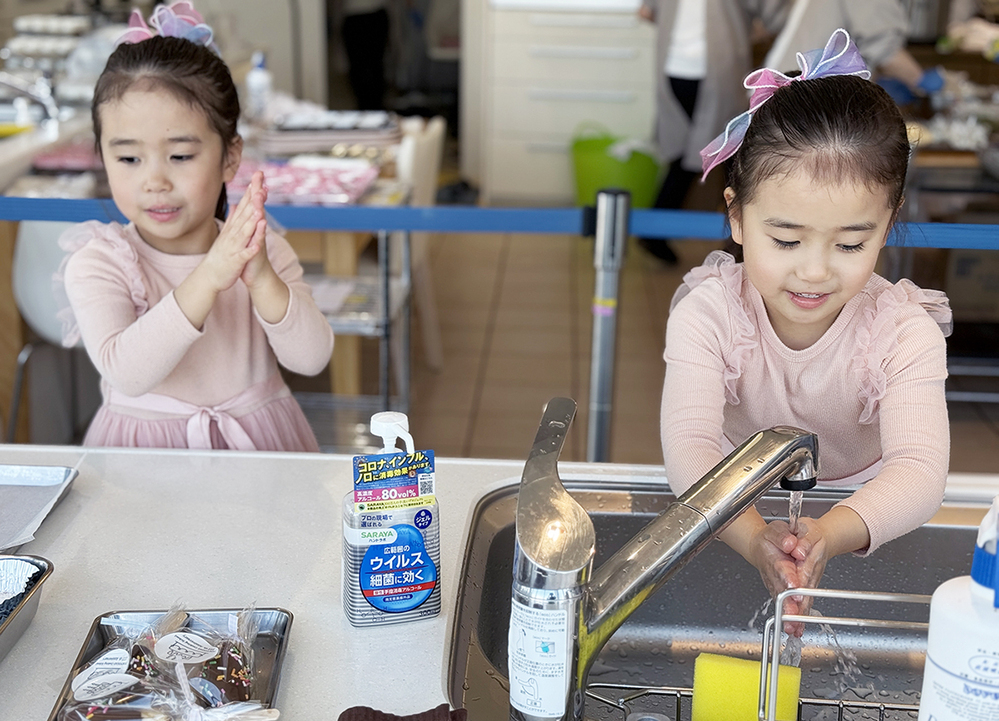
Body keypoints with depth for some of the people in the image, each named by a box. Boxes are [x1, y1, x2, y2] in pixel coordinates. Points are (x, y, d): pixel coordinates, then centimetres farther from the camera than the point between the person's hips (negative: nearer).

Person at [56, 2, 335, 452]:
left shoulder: (264, 252, 0)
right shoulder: (98, 264, -6)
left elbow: (312, 358, -9)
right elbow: (125, 372, -21)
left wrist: (262, 280, -24)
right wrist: (208, 279, -29)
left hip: (258, 443, 2)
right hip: (146, 448, -1)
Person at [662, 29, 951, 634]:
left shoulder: (905, 331, -21)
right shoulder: (708, 312, -21)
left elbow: (919, 468, -33)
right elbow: (690, 444, -33)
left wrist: (831, 533, -55)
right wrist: (754, 538, -53)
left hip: (861, 512, 1)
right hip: (731, 512, 0)